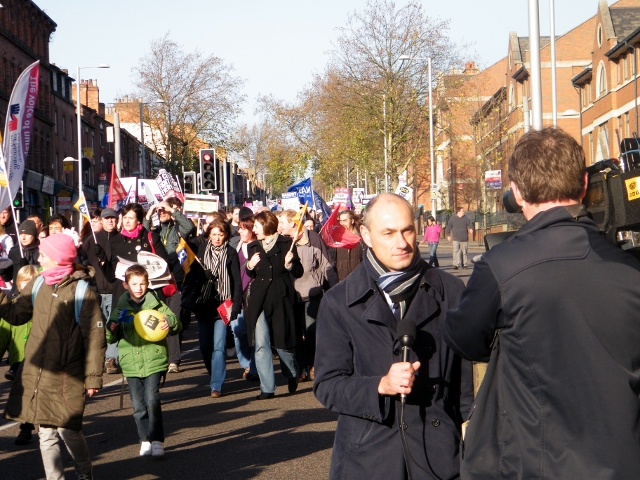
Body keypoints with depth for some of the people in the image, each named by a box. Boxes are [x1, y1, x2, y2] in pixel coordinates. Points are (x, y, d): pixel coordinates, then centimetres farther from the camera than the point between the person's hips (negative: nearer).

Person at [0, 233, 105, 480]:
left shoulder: (81, 291, -11)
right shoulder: (37, 284, 6)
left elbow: (94, 337, -11)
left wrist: (93, 377, -12)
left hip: (66, 375, -5)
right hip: (36, 373, 5)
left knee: (68, 430, -1)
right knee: (46, 432, 9)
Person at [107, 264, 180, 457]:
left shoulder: (156, 304, 3)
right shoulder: (121, 308, 8)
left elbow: (176, 325, 5)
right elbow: (110, 338, 14)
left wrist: (169, 323, -18)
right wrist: (112, 328, -9)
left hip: (154, 361, -3)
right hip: (131, 364, 3)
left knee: (152, 401, -12)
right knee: (138, 406, 4)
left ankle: (157, 440, -5)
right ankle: (145, 440, 17)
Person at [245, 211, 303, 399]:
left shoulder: (286, 244, -1)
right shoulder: (253, 247, 10)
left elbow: (298, 273, -1)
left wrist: (289, 264, -20)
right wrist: (250, 266, -3)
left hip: (281, 299, -3)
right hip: (259, 300, 3)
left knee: (282, 343, 6)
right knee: (260, 345, -5)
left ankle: (292, 375, 34)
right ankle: (267, 388, 0)